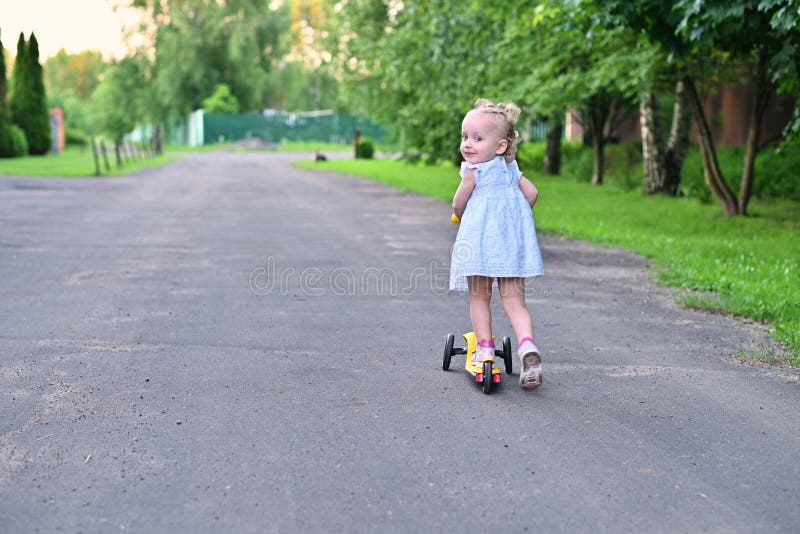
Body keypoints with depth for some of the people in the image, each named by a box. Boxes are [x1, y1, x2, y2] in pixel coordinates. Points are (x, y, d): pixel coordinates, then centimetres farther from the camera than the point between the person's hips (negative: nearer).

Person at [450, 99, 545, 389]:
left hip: (480, 240, -5)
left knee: (479, 299, 10)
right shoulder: (510, 169, 12)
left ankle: (484, 349, 10)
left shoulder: (473, 172, -6)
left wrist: (463, 218, 24)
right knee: (514, 300, 4)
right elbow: (532, 193, 11)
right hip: (513, 239, 5)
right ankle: (527, 345, -15)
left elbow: (458, 205, 1)